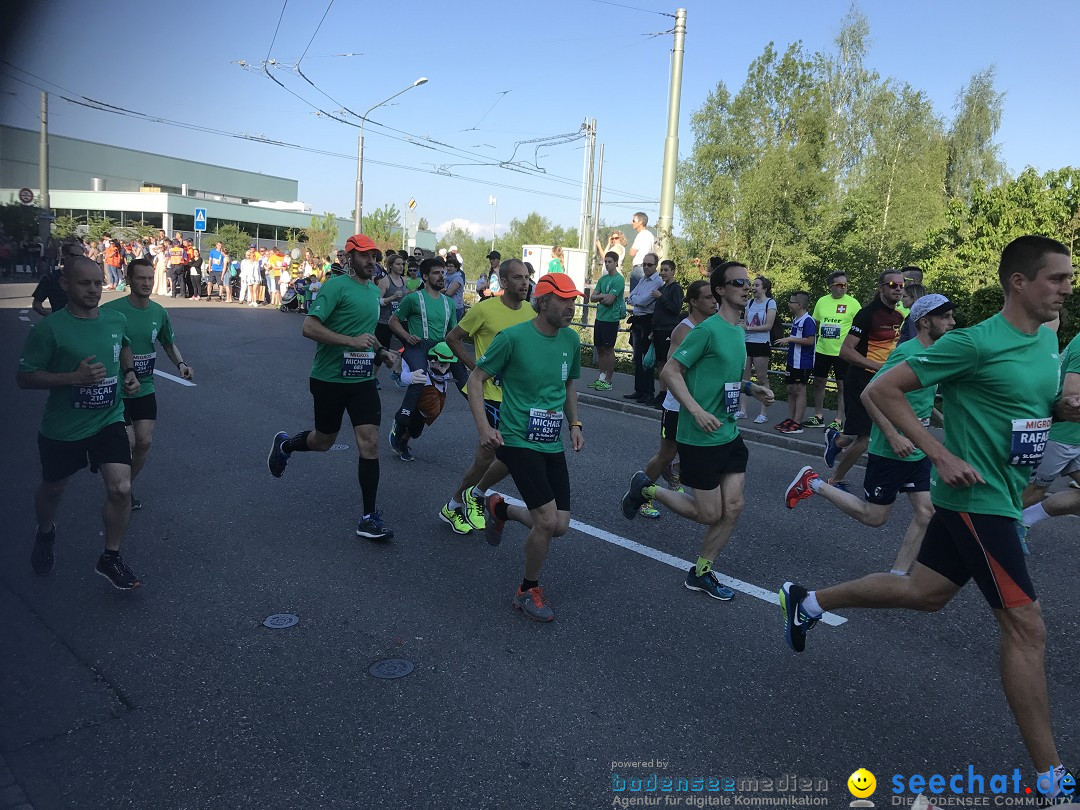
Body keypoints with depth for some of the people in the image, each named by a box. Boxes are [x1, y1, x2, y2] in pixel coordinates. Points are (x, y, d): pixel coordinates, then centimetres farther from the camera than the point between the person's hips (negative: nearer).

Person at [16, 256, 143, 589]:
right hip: (62, 427, -2)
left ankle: (110, 559, 9)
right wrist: (74, 377, -27)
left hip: (108, 421, 2)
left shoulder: (116, 320, -3)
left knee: (120, 489, -12)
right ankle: (45, 534, 54)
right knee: (53, 489, 21)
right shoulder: (49, 329, -18)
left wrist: (129, 371, 1)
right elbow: (24, 377, -15)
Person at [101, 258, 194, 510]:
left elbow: (169, 344, 14)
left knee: (144, 442, 4)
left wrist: (181, 364, -4)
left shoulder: (159, 312, -2)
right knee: (127, 444, -4)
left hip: (145, 388, 4)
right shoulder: (111, 310, -17)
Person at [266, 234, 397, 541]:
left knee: (369, 442, -6)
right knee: (323, 441, 12)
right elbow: (309, 327, -21)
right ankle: (284, 444, 48)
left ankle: (369, 518, 1)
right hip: (329, 379, -5)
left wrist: (380, 351, 11)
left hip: (363, 379, 5)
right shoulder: (336, 286, -13)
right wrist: (351, 341, -28)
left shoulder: (374, 290, 12)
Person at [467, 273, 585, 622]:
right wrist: (483, 427, -16)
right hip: (518, 442, -6)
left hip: (554, 446, 7)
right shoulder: (513, 337, -14)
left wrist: (575, 425, 10)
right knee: (548, 521, -14)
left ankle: (500, 509, 34)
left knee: (560, 526, 4)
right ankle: (528, 591, 12)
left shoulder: (571, 339, 5)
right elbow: (476, 378, -6)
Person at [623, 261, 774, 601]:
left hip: (729, 434, 8)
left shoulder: (740, 331, 10)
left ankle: (700, 573, 22)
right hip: (700, 437, -8)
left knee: (733, 507, 5)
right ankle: (646, 489, 23)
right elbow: (671, 371, -16)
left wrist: (751, 388, 5)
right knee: (710, 514, 2)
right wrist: (697, 411, -26)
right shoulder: (707, 329, -16)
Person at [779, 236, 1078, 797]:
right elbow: (882, 391, -18)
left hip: (999, 497, 9)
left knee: (924, 593, 19)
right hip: (977, 498, -9)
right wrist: (943, 457, -22)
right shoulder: (976, 343, -19)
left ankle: (809, 603, 34)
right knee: (1027, 627, -4)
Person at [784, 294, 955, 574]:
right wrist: (893, 437, -27)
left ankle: (897, 576, 12)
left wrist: (940, 417, 13)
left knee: (926, 513, 2)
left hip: (918, 452, 8)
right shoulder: (907, 352, -18)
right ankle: (813, 484, 18)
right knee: (874, 516, 3)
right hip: (889, 452, -8)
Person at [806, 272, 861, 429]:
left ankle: (839, 420, 10)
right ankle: (818, 417, 24)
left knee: (841, 386, 3)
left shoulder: (852, 303, -7)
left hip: (842, 352, -5)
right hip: (822, 350, 5)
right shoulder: (822, 301, 5)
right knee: (818, 383, 11)